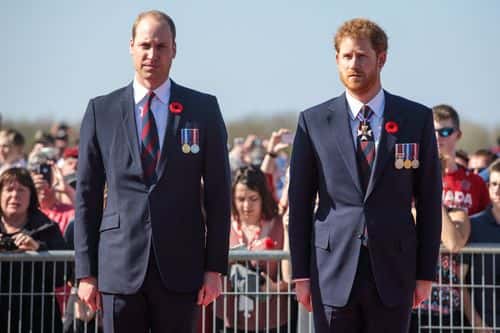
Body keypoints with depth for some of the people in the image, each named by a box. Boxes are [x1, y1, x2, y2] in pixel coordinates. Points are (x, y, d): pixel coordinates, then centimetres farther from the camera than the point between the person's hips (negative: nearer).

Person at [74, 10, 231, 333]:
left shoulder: (204, 109, 5)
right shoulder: (101, 111, 6)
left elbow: (218, 193, 5)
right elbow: (87, 196, 7)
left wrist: (215, 267, -1)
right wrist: (86, 271, 2)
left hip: (181, 267, 0)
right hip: (120, 267, 0)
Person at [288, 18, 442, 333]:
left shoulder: (417, 119, 4)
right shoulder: (314, 121, 4)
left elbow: (429, 200, 6)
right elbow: (299, 203, 6)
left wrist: (426, 272, 2)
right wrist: (301, 273, 2)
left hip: (393, 270, 0)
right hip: (334, 270, 0)